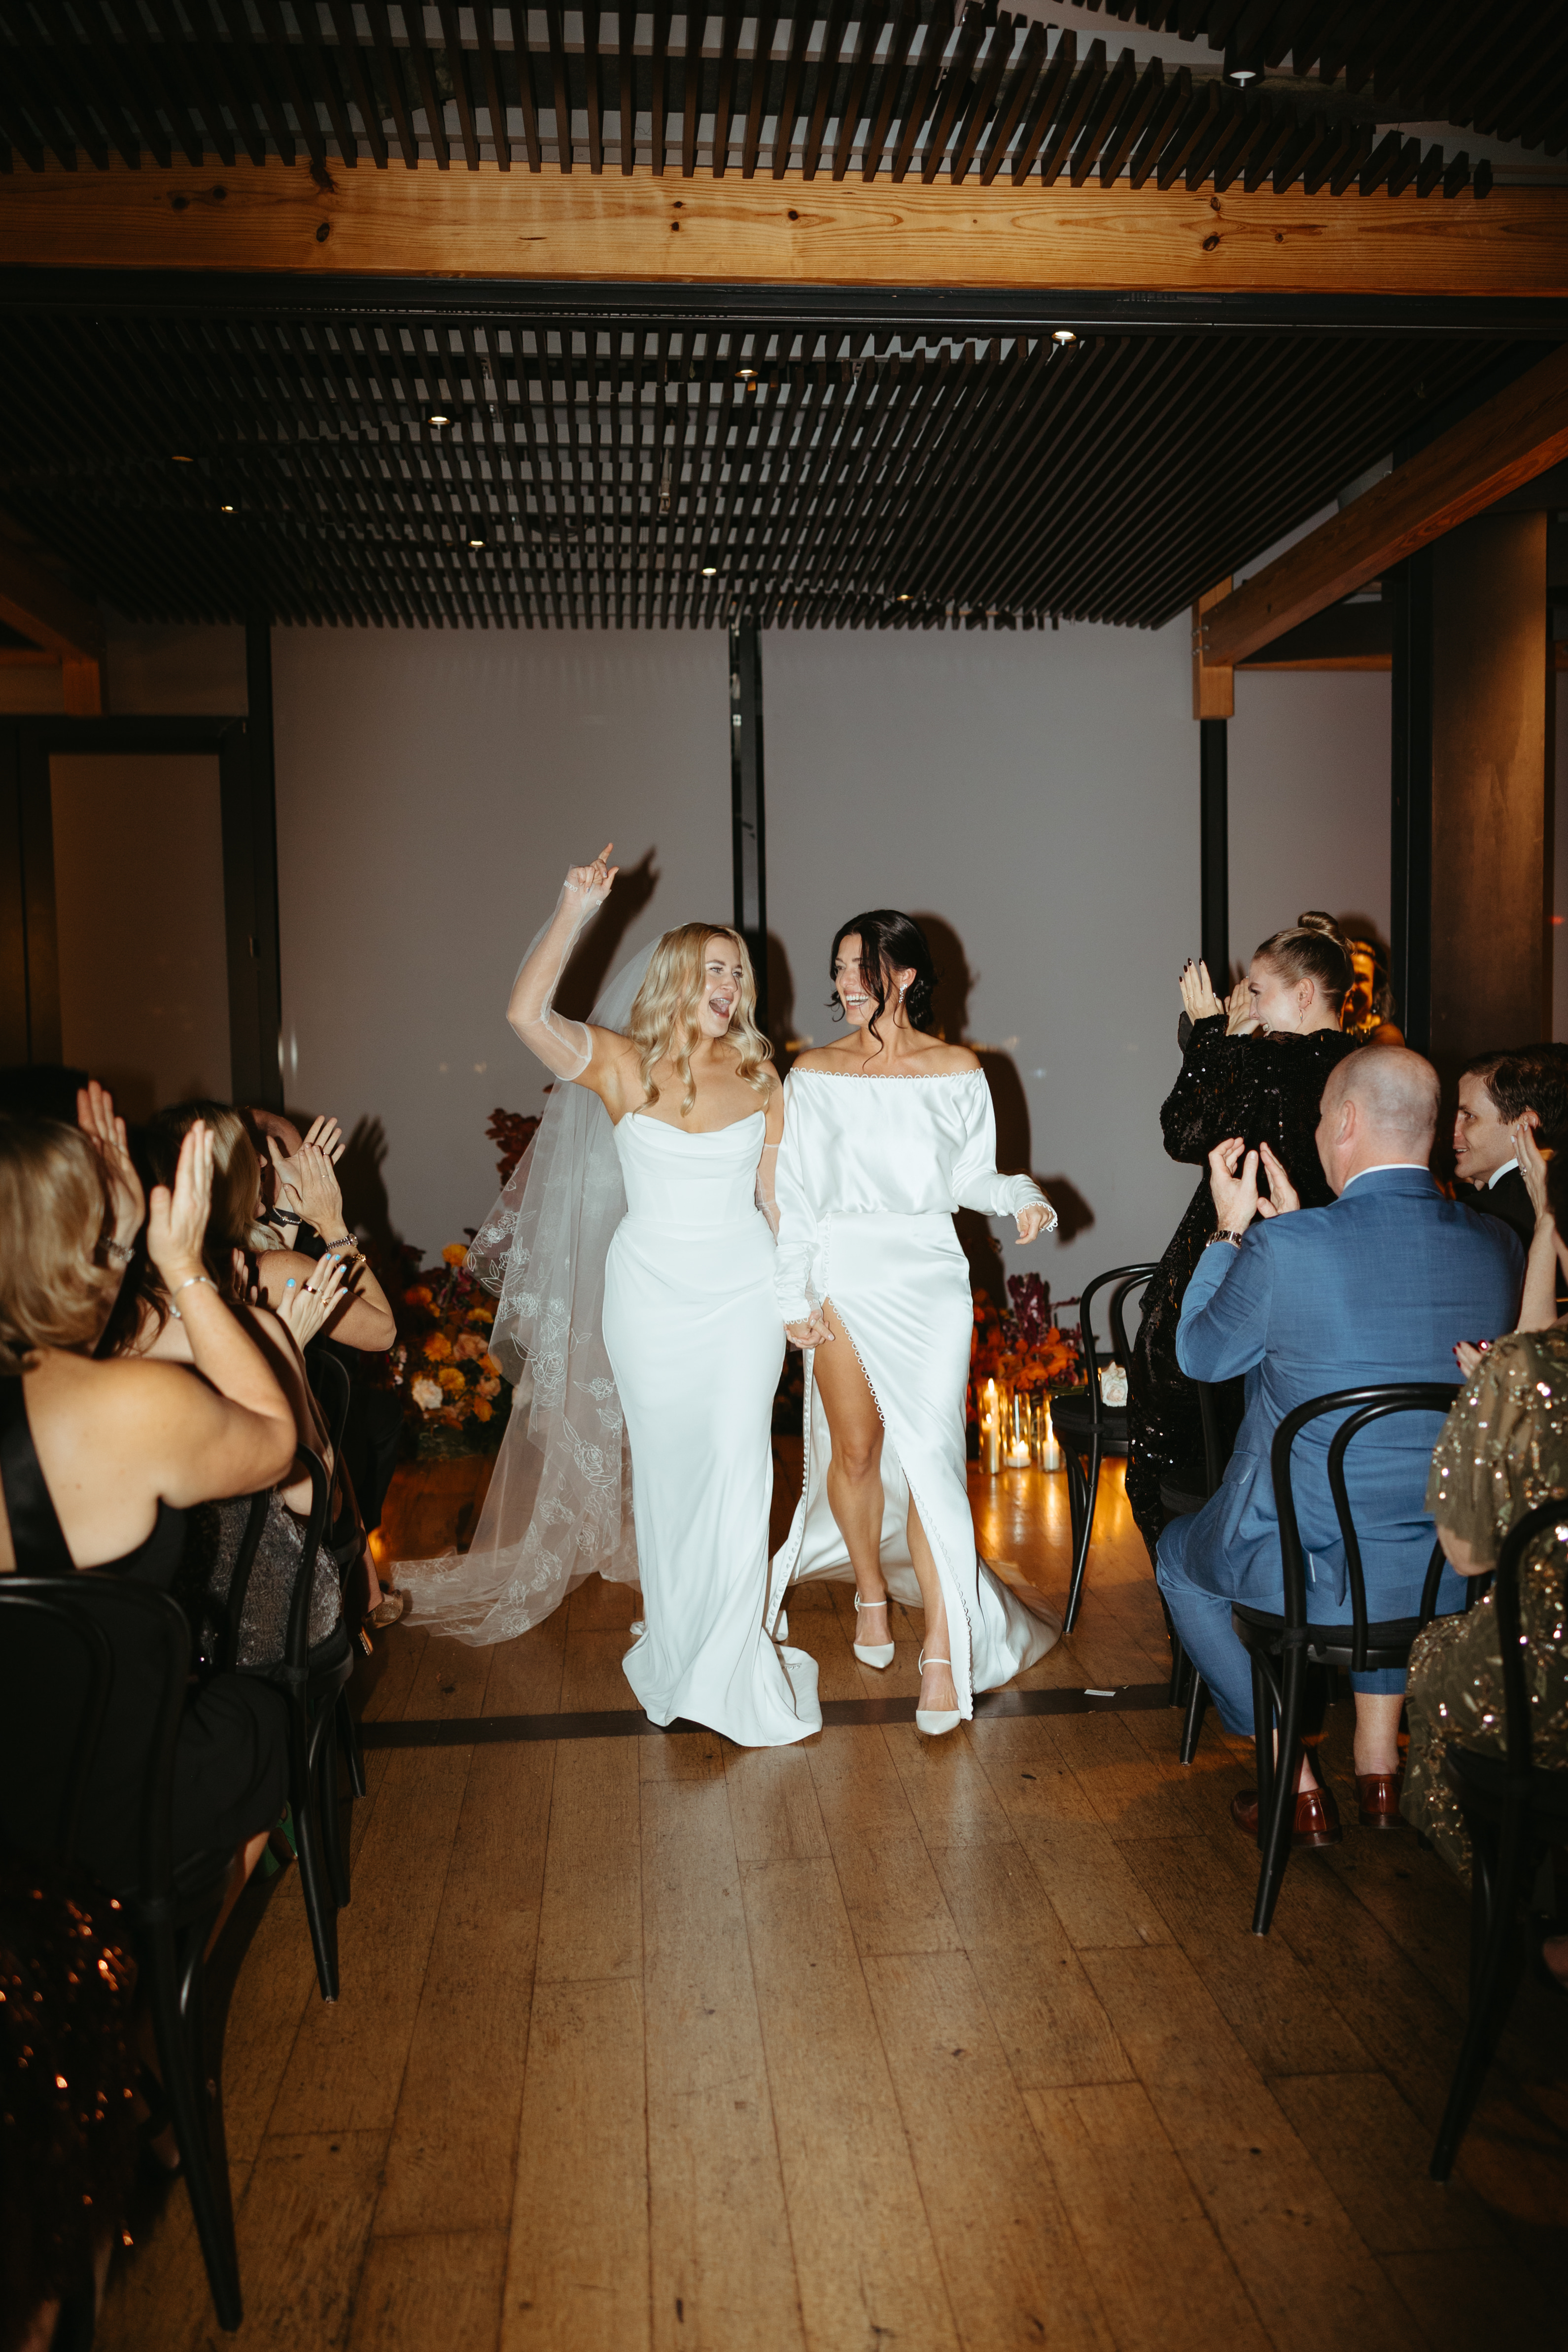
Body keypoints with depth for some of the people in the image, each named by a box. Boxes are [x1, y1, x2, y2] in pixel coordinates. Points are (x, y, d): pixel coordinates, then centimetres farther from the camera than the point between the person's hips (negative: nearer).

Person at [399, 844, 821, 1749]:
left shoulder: (758, 1078, 3)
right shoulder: (621, 1066, -4)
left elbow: (778, 1194, 9)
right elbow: (527, 1013, -20)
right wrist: (574, 914, -22)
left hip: (743, 1293, 1)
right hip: (649, 1293, -1)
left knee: (737, 1463, -3)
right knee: (664, 1466, 8)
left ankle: (729, 1658, 10)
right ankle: (677, 1643, 25)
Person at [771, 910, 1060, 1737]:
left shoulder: (957, 1071, 3)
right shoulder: (813, 1074, 3)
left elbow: (970, 1176, 10)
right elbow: (795, 1195, 3)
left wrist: (1021, 1196, -11)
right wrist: (794, 1298, -1)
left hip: (929, 1276, -1)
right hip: (842, 1278, 1)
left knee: (930, 1454, -7)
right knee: (856, 1450, 7)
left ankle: (943, 1651, -1)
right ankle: (871, 1590, 34)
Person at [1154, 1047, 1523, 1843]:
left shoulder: (1285, 1250, -23)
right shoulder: (1497, 1247, -7)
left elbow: (1200, 1355, -4)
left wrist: (1232, 1228, 5)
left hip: (1312, 1570, -5)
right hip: (1457, 1574, 5)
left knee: (1181, 1553, 28)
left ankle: (1296, 1783, 28)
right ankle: (1378, 1766, 42)